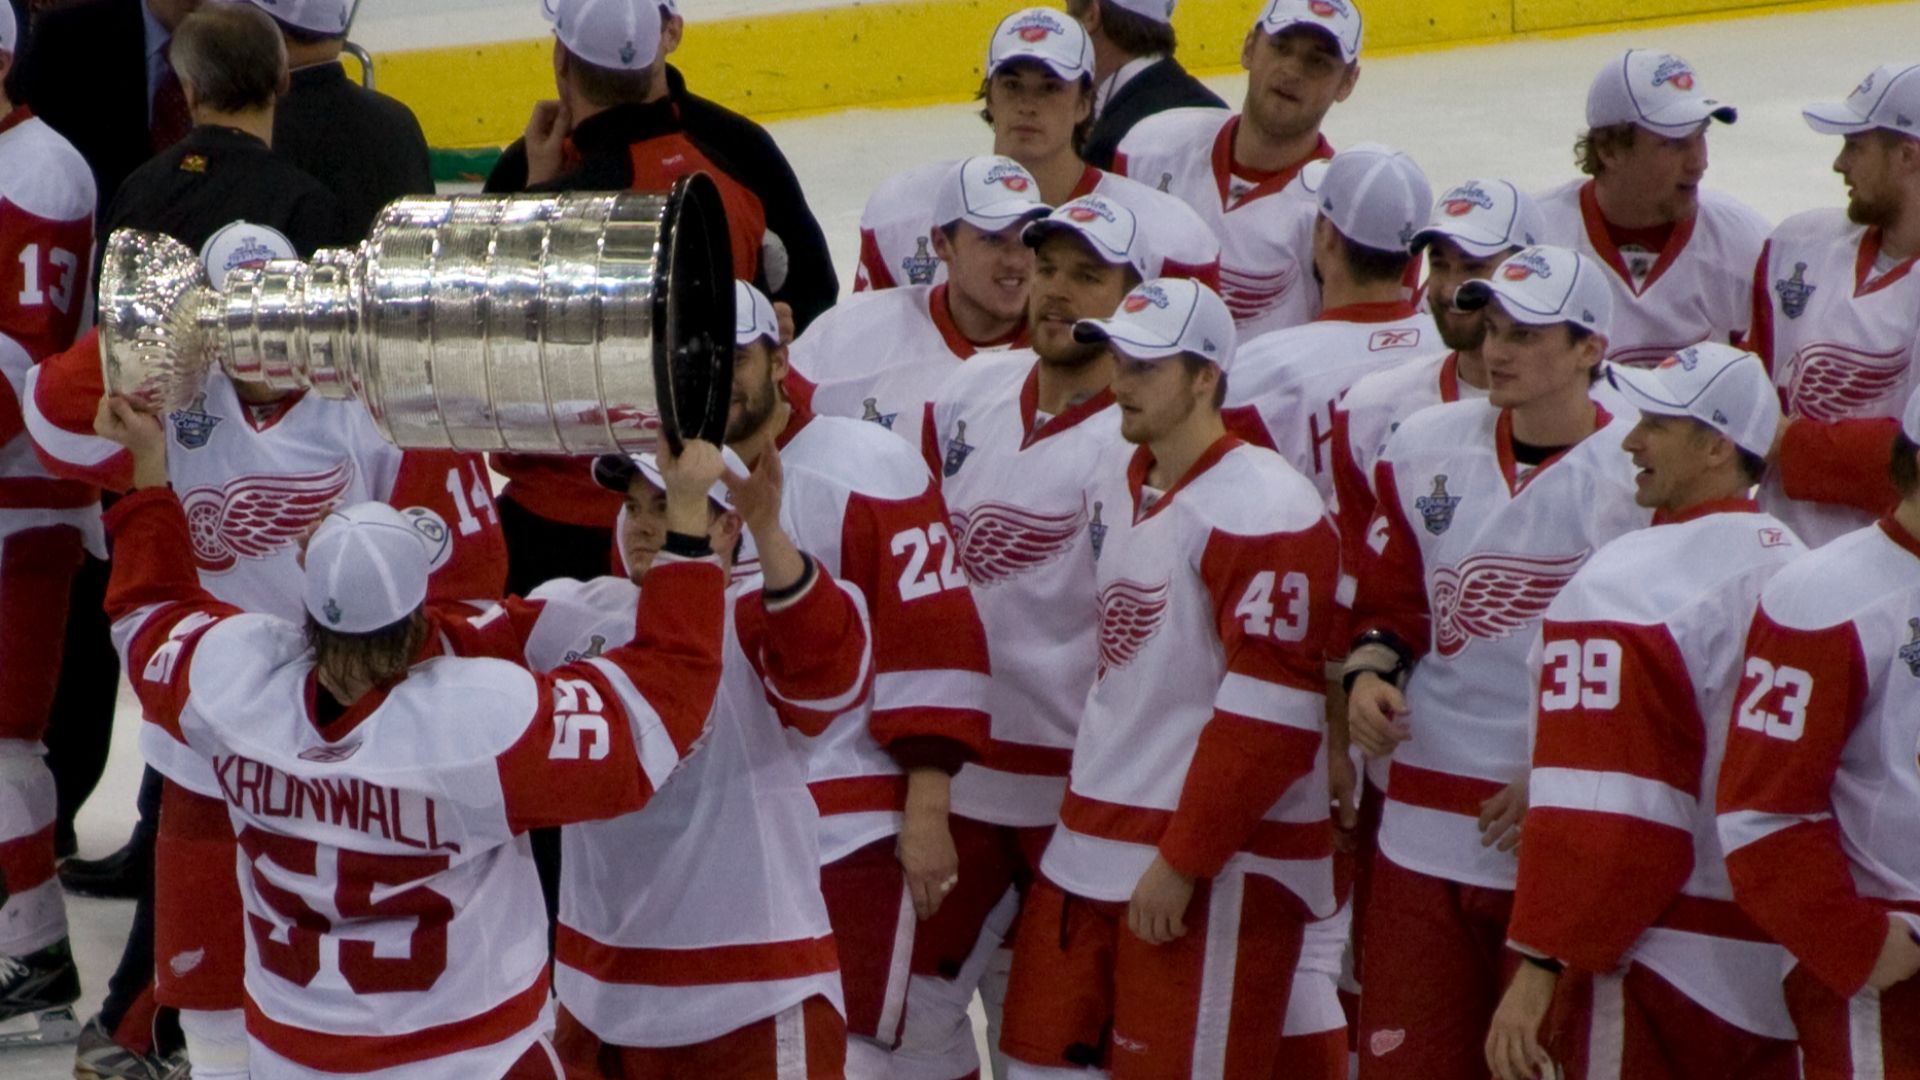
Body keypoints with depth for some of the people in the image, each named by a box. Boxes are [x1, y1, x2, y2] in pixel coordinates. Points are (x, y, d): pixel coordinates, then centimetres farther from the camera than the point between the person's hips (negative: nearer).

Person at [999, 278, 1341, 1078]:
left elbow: (1268, 717, -20)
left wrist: (1182, 863, -18)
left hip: (1219, 862, -9)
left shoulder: (1265, 511, -17)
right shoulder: (1117, 478, 11)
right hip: (1092, 839, 9)